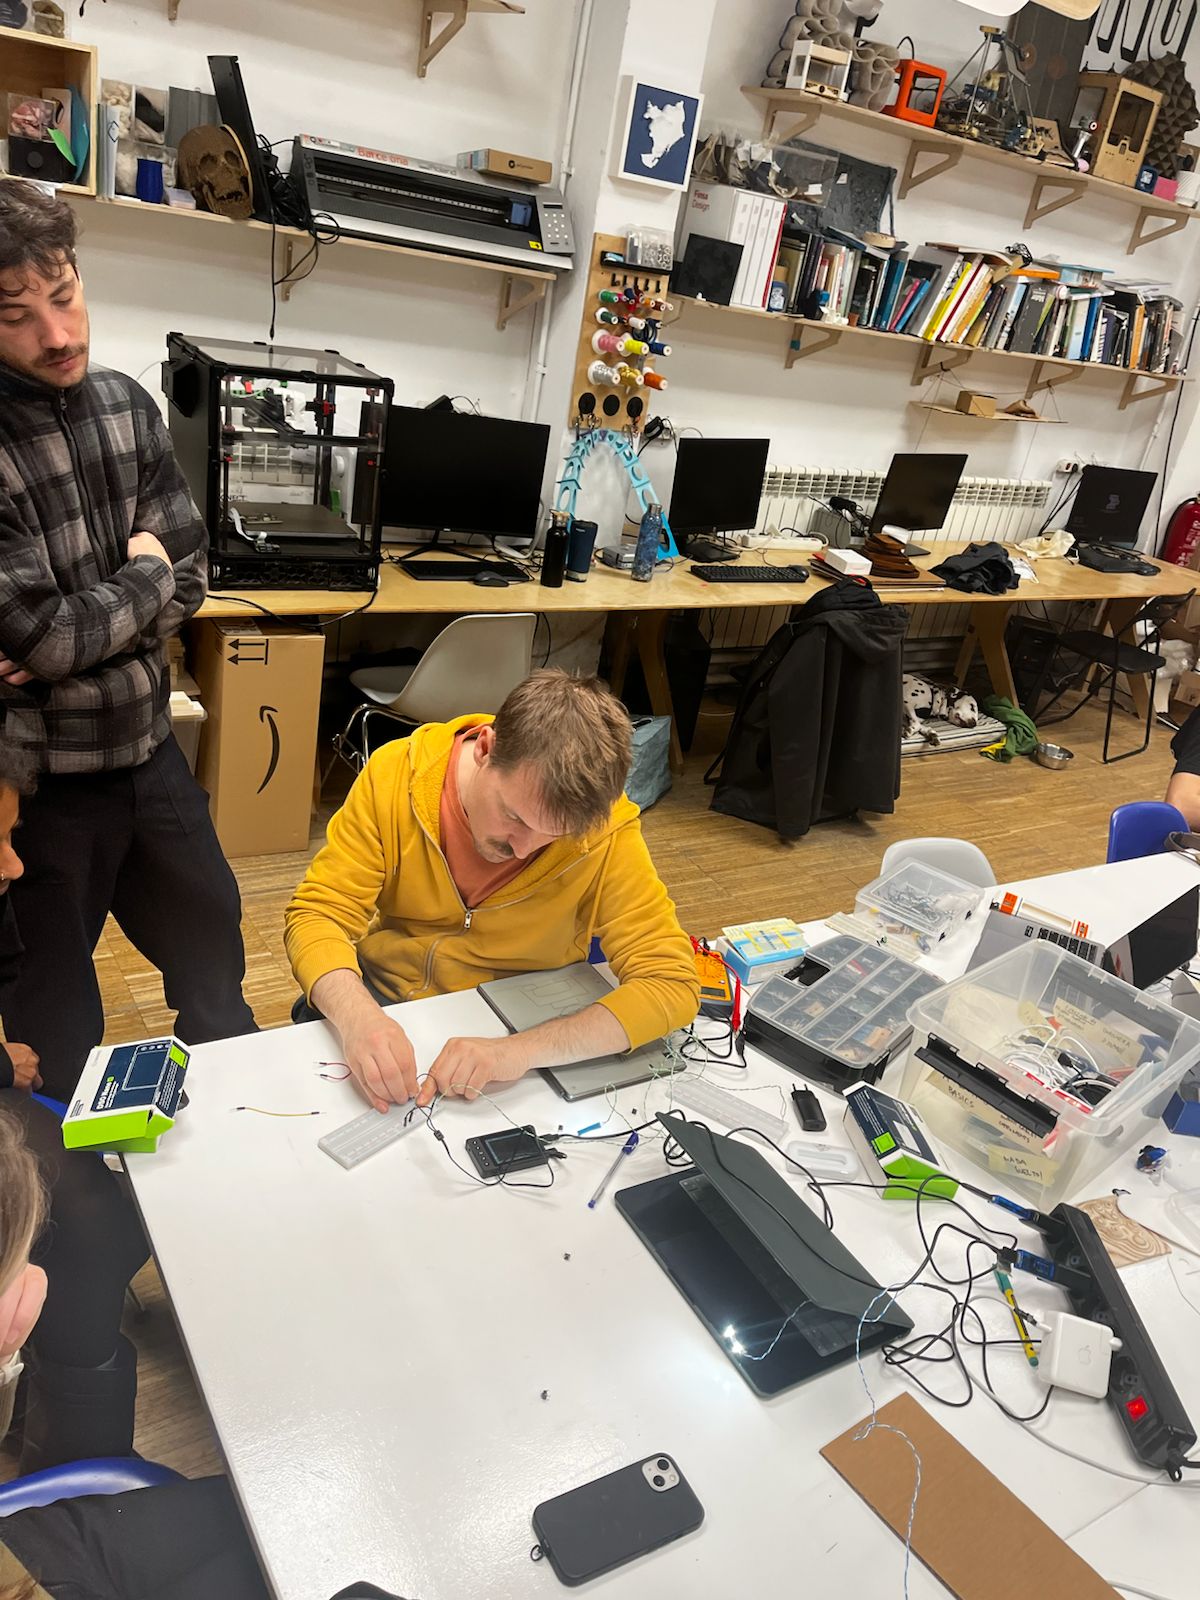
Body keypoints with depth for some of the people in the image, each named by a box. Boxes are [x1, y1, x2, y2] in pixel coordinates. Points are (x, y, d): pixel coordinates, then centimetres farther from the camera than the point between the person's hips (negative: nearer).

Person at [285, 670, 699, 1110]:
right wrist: (357, 1015, -38)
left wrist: (522, 1049, -39)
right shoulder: (396, 772, -19)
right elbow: (318, 915, -16)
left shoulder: (606, 828, -23)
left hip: (521, 1022, -1)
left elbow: (672, 983, -25)